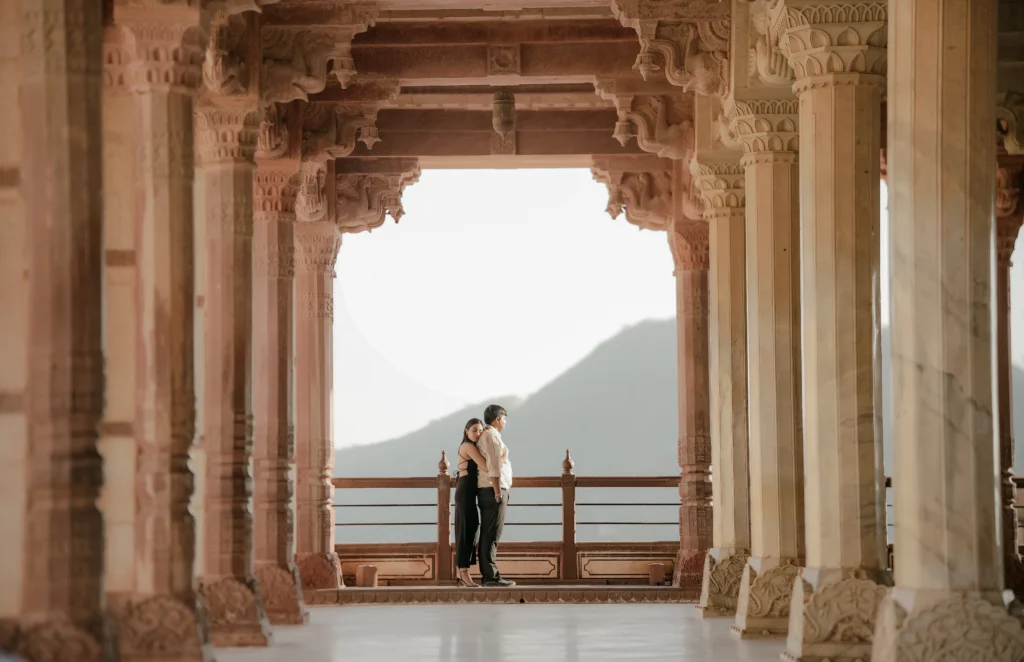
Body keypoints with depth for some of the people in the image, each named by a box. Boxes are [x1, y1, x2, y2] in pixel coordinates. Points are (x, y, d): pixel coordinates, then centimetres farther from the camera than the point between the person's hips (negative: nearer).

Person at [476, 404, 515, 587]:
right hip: (493, 489, -10)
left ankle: (487, 575, 8)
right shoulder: (492, 436, -10)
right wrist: (498, 492, -21)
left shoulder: (485, 436, 21)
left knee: (488, 534, 8)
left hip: (487, 490, 10)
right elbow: (494, 466, -18)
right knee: (492, 535, -12)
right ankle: (491, 576, -15)